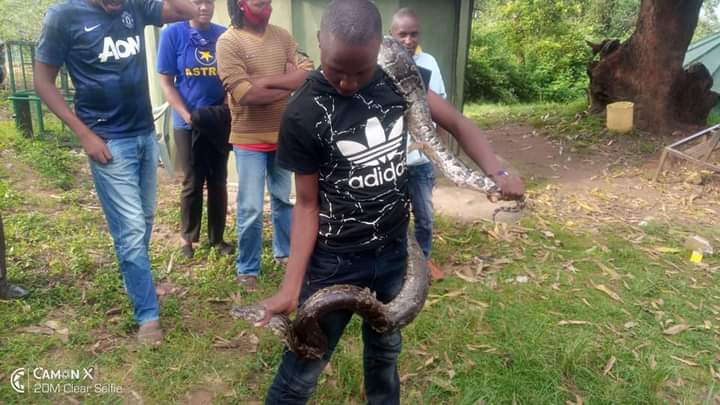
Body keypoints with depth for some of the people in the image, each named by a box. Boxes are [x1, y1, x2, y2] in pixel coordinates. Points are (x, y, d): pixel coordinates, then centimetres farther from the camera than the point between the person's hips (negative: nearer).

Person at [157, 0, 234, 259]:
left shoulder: (224, 35, 2)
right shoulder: (172, 34, -5)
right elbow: (166, 82, -4)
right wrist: (188, 116, -13)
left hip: (220, 121, 3)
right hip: (188, 123, -2)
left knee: (218, 181, 9)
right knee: (193, 183, 6)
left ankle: (216, 237, 23)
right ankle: (187, 237, 24)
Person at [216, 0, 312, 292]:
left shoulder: (281, 36, 5)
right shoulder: (228, 42, -11)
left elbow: (306, 75, -3)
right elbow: (246, 94, -20)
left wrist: (266, 81, -18)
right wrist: (289, 84, -12)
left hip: (284, 135, 5)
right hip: (250, 139, -5)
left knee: (284, 200, 18)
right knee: (250, 209, 0)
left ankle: (285, 252, 37)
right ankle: (247, 269, 16)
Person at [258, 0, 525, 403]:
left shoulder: (397, 79, -7)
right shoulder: (303, 115, -18)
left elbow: (457, 123, 1)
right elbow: (308, 204, -12)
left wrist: (497, 173, -16)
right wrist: (291, 286, -17)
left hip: (393, 251, 4)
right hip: (333, 261, -4)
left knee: (385, 352, 25)